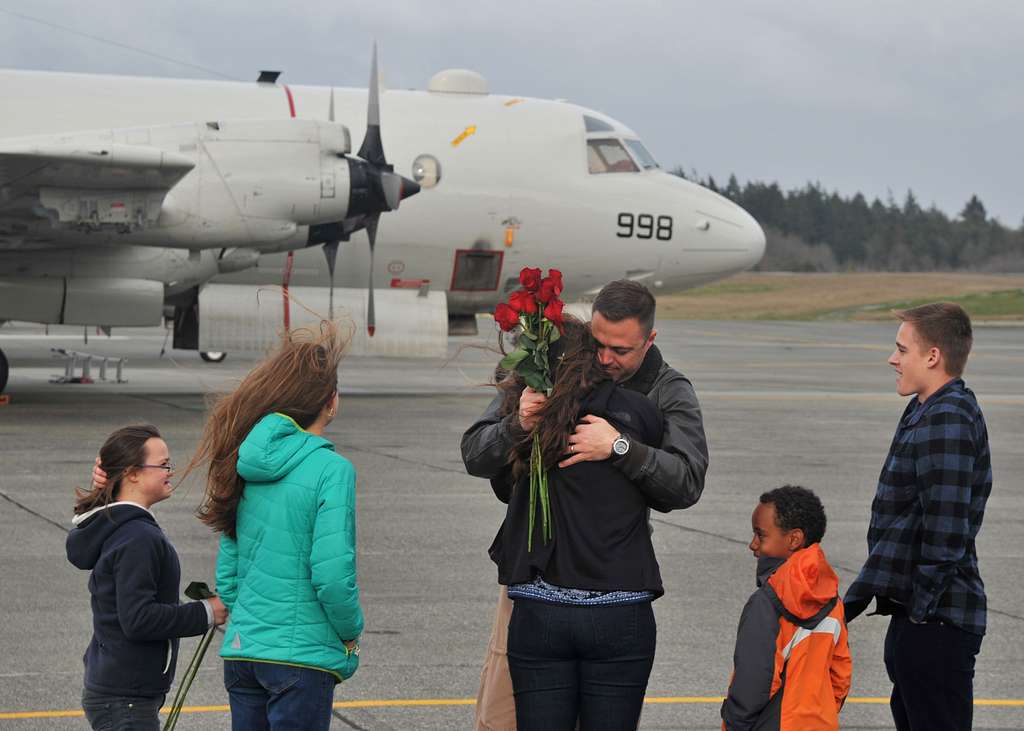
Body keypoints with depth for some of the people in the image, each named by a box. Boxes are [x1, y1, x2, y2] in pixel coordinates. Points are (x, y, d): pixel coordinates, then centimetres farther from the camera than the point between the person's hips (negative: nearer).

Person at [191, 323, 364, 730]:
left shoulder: (248, 465, 8)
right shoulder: (330, 470, -13)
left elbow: (227, 571, 12)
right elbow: (332, 572, -18)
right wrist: (351, 632, -2)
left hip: (240, 651, 7)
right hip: (302, 656, -7)